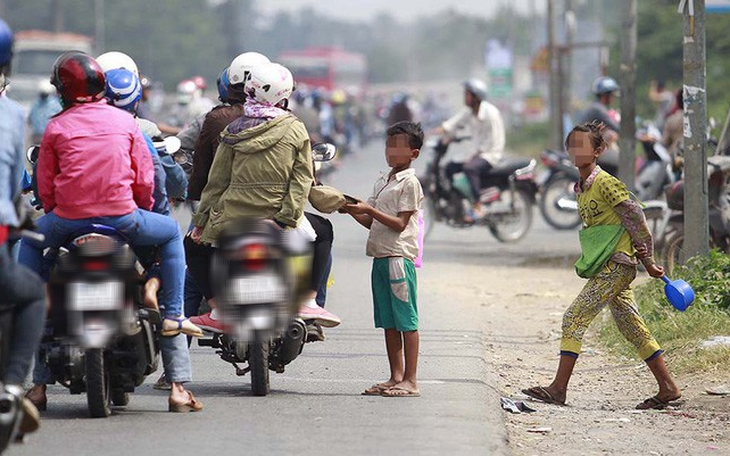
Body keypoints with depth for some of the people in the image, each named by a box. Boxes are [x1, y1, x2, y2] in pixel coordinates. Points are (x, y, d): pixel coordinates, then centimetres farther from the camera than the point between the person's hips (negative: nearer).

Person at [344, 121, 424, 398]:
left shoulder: (409, 183, -7)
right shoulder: (382, 183, 19)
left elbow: (400, 224, -13)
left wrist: (369, 210, -18)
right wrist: (353, 211, 4)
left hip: (399, 257, -9)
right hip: (380, 257, 9)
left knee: (406, 321, -7)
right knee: (388, 322, 10)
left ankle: (410, 381, -7)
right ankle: (396, 377, 14)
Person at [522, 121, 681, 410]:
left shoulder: (605, 183, -11)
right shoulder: (581, 189, 15)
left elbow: (634, 218, -10)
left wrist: (648, 260, -6)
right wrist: (643, 259, 8)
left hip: (616, 265, -9)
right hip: (608, 269, 9)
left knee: (574, 318, -11)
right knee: (632, 328, 10)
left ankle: (558, 389, -10)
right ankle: (667, 388, 13)